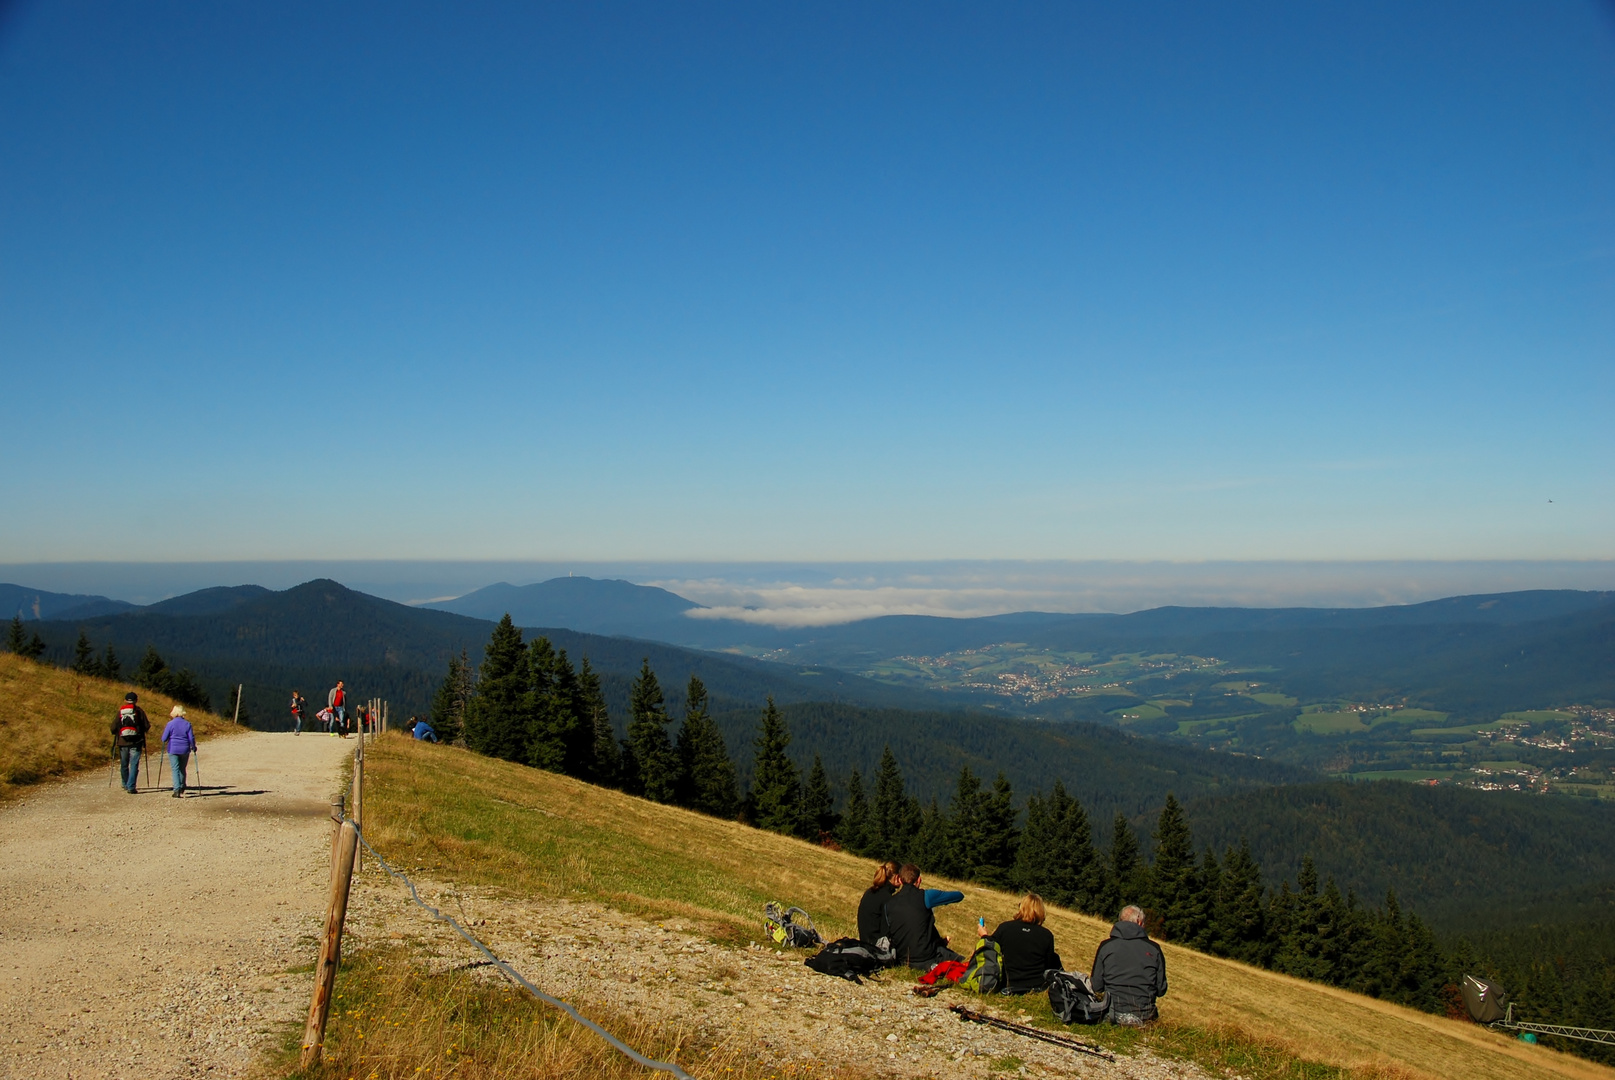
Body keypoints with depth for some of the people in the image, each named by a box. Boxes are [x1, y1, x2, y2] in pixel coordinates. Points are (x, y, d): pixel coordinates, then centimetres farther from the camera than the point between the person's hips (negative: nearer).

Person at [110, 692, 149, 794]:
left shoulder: (120, 712, 3)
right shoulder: (139, 711, -2)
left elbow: (113, 728, 0)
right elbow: (147, 726, -4)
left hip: (122, 743, 3)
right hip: (136, 743, -3)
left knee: (124, 765, 17)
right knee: (134, 765, -2)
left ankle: (126, 785, 30)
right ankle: (131, 786, -11)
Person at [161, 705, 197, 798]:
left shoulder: (170, 724, -8)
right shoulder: (187, 724, -2)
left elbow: (164, 738, -5)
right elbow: (191, 738, -3)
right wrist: (193, 747, 13)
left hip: (173, 749, -2)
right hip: (185, 750, 2)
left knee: (175, 769, 0)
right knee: (182, 769, 17)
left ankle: (177, 790, -12)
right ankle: (182, 788, 30)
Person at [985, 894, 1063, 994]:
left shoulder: (1004, 928, -9)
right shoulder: (1047, 935, -8)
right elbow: (1049, 967, 4)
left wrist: (984, 936, 24)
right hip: (1039, 985, 0)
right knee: (1054, 958, 25)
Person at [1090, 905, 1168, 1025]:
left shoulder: (1105, 946, -2)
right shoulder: (1154, 948, -1)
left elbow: (1097, 988, 0)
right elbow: (1161, 990, 2)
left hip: (1114, 1014, -2)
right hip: (1145, 1016, 2)